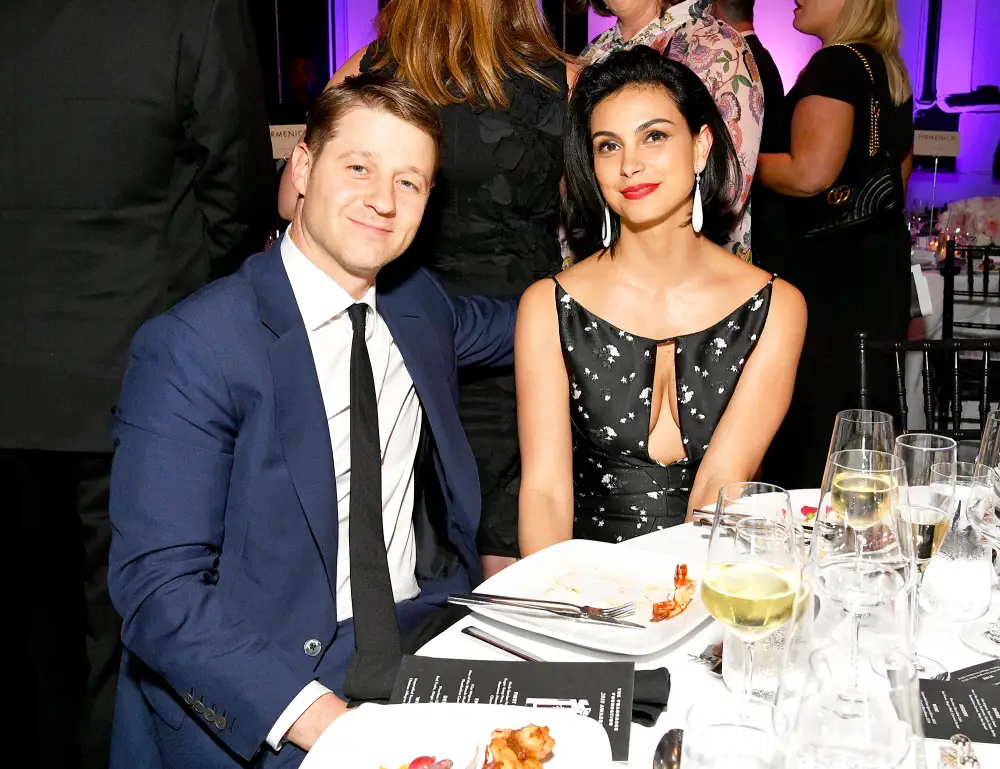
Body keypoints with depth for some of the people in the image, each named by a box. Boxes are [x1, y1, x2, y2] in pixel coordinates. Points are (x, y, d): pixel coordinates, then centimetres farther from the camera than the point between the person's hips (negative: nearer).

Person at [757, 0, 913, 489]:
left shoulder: (835, 64, -14)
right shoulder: (890, 69, 15)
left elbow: (811, 173, -24)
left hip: (832, 267, -10)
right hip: (883, 260, 10)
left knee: (811, 420, -4)